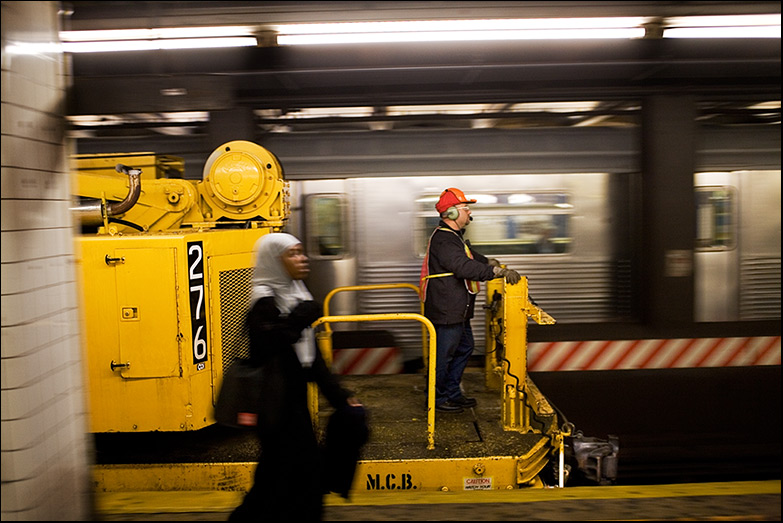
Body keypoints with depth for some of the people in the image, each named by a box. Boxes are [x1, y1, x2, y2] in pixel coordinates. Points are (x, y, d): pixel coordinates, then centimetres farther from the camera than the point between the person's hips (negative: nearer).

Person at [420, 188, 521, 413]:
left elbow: (471, 257, 29)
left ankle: (452, 393, 31)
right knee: (443, 354, 0)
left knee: (464, 348, 19)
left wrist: (489, 262, 10)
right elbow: (463, 267, -31)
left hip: (457, 310, 11)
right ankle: (437, 399, 15)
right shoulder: (443, 239, -20)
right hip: (446, 309, -11)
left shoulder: (454, 236, 16)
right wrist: (498, 271, -31)